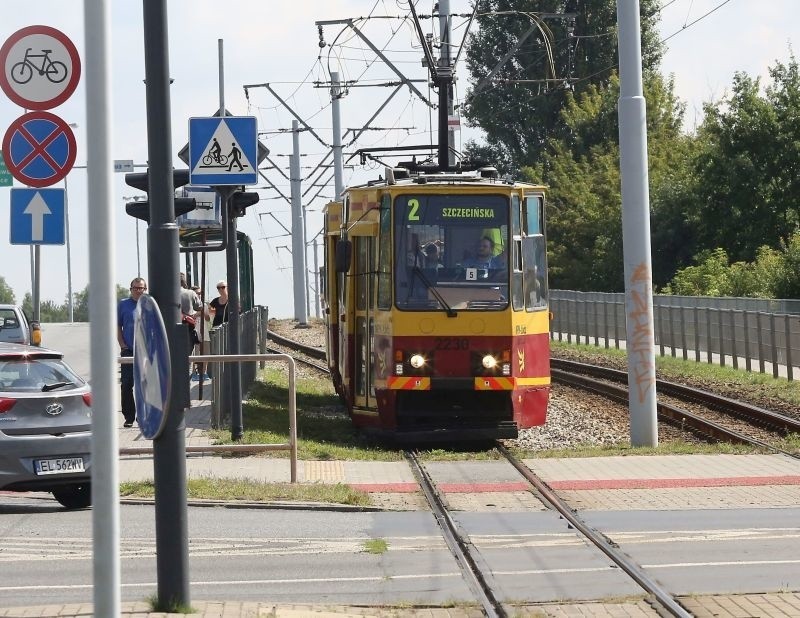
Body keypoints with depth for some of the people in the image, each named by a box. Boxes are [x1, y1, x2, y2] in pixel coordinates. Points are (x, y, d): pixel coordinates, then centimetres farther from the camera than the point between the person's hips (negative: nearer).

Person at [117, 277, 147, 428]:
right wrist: (123, 346, -4)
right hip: (129, 352, -1)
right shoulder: (123, 305, 5)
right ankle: (129, 417, 3)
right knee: (126, 385, -3)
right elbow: (117, 327, 6)